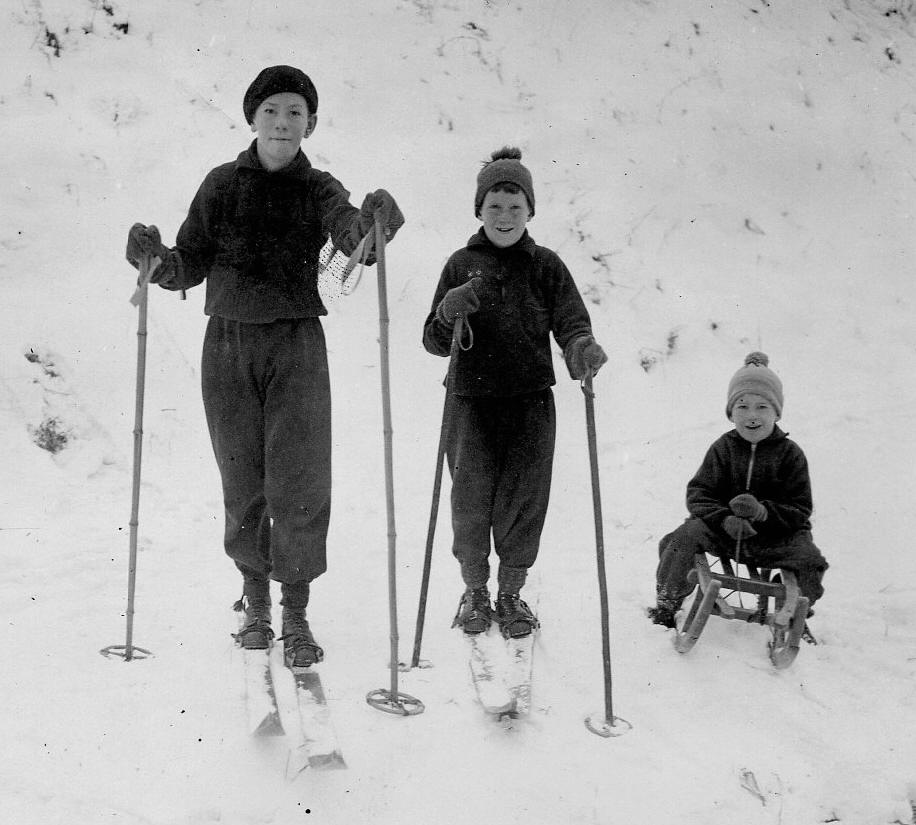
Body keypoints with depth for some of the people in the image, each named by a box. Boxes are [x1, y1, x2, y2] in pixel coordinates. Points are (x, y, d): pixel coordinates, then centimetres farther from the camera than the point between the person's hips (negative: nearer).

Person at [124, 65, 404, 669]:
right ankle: (255, 601, 23)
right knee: (243, 482, 7)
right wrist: (155, 259, -16)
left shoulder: (319, 190, 4)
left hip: (296, 345, -1)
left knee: (300, 482, -7)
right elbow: (190, 267, 5)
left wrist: (376, 221, -39)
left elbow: (352, 234, -17)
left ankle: (297, 614, 1)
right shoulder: (223, 185, 6)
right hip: (229, 343, 1)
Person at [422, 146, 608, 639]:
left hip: (531, 401, 0)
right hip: (471, 401, 0)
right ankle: (474, 591, 24)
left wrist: (581, 346, -26)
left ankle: (511, 593, 23)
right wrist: (448, 315, -17)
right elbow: (434, 341, 4)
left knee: (523, 501, 2)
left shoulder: (545, 266, 6)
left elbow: (570, 321, -3)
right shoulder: (461, 265, 6)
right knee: (471, 501, 1)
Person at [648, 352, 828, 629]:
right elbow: (698, 494, -2)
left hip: (777, 536, -1)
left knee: (809, 560, -24)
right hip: (725, 532, 1)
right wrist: (725, 519, -22)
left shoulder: (790, 454, -2)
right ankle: (666, 607, -3)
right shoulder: (723, 448, 2)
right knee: (686, 536, -23)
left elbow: (800, 510, -4)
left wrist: (764, 513, -24)